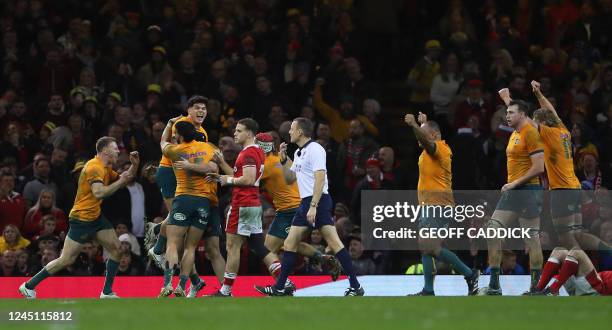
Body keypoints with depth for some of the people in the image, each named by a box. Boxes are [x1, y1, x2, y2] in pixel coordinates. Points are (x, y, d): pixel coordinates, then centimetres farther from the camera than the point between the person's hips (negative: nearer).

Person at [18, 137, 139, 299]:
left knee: (116, 248, 2)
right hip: (81, 218, -10)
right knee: (67, 260, -8)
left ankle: (107, 292, 8)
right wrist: (121, 181, -25)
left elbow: (121, 180, 24)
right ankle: (29, 286, 1)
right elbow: (98, 193, -32)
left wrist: (134, 166, 8)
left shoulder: (105, 168, 10)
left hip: (96, 217, 10)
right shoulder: (95, 167, -20)